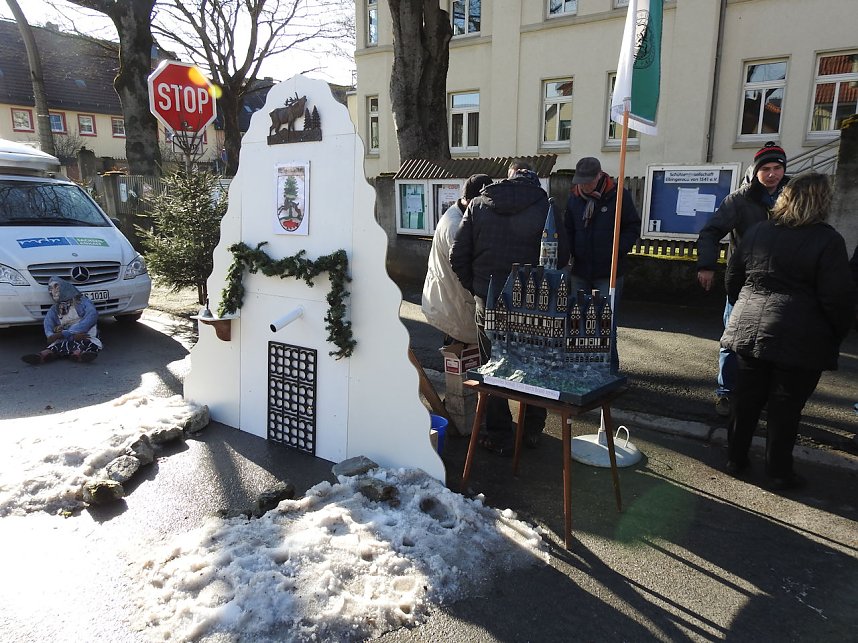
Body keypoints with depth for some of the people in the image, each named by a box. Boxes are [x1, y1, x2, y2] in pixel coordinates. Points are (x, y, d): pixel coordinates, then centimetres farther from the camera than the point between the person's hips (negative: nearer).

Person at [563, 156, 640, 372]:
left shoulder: (619, 195, -6)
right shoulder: (575, 197, 7)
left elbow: (633, 227, -1)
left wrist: (618, 250, -14)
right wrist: (569, 252, 0)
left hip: (609, 272, -4)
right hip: (580, 270, 5)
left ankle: (609, 367, 9)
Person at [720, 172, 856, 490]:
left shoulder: (756, 232, 6)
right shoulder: (827, 239, -10)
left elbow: (733, 279, 13)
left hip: (749, 331, 5)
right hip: (800, 340, -4)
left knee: (746, 400, 14)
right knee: (785, 408, 6)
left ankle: (736, 458, 24)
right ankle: (779, 472, 17)